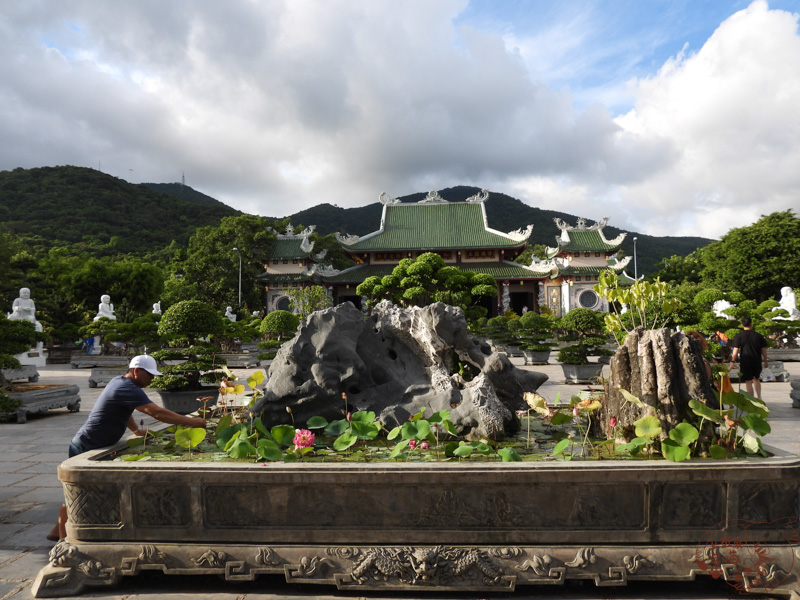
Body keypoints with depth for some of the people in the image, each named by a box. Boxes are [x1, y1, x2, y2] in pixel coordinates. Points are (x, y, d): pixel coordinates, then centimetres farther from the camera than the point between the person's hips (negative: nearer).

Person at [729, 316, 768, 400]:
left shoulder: (739, 336, -7)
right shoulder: (758, 335, 2)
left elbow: (735, 350, -10)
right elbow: (763, 349, 7)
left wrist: (732, 361, -5)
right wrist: (765, 360, 19)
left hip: (745, 362, -3)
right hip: (757, 362, 3)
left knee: (748, 382, 1)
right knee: (756, 379, 23)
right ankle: (759, 397, 19)